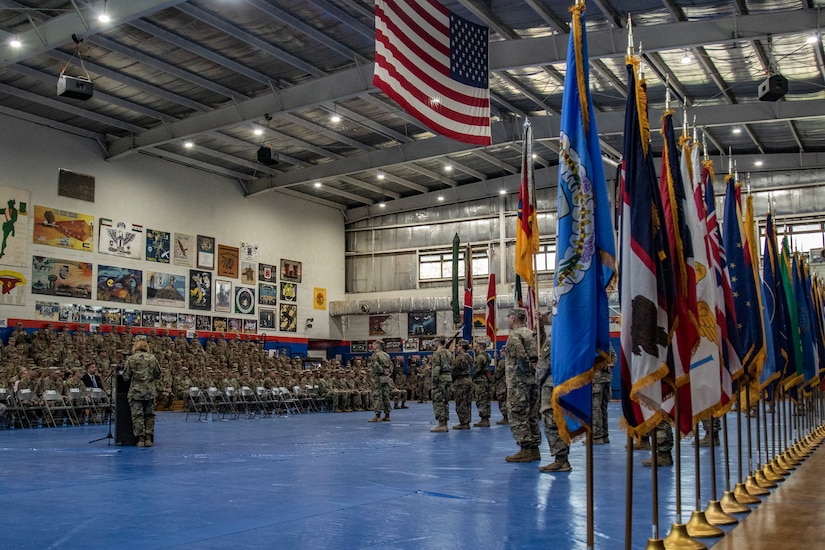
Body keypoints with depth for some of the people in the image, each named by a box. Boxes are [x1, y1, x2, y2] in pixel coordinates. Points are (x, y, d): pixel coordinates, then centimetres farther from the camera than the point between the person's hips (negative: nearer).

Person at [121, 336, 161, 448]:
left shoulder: (131, 359, -6)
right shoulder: (152, 358, 1)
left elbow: (126, 377, -3)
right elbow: (158, 375, 8)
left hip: (136, 391, -2)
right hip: (150, 391, 2)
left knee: (137, 415, 3)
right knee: (149, 415, 12)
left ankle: (140, 439, 0)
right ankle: (148, 438, 9)